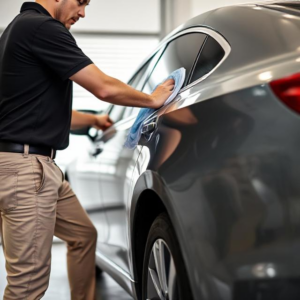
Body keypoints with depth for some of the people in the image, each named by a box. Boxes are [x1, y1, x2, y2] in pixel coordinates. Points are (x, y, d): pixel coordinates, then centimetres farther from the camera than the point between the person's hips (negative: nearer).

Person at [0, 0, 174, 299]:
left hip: (40, 163, 11)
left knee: (83, 235, 23)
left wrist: (92, 120, 28)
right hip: (24, 164, -11)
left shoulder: (25, 27, 18)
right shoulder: (41, 28, -14)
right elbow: (104, 87, -15)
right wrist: (153, 99, 1)